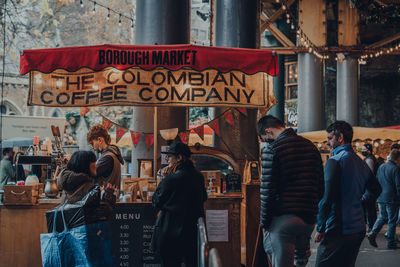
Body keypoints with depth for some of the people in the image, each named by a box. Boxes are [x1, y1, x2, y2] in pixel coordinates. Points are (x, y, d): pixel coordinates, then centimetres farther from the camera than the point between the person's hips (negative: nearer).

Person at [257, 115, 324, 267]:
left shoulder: (271, 150, -9)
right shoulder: (311, 146, 12)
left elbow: (267, 190, -12)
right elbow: (321, 185, 15)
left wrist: (264, 222, -4)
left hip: (283, 219, -7)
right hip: (309, 218, 7)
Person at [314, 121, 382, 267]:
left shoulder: (335, 161, -14)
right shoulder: (361, 162, 10)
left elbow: (327, 198, -20)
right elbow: (376, 190, 25)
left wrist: (320, 229, -14)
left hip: (338, 230, -8)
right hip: (359, 229, 8)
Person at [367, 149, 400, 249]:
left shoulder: (381, 167, 8)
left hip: (381, 198, 6)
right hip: (392, 199, -6)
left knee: (382, 217, 18)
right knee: (392, 221, 4)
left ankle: (372, 234, 3)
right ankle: (391, 242, 10)